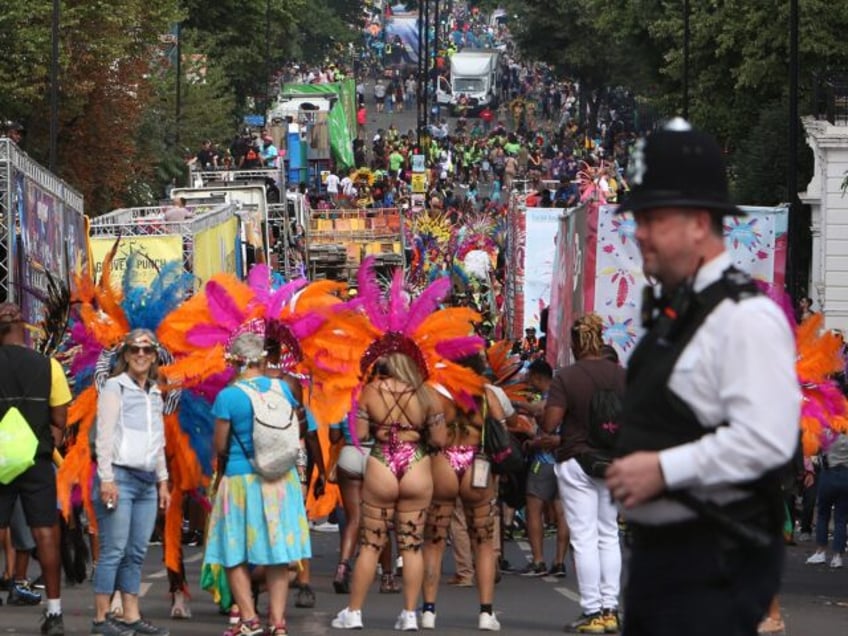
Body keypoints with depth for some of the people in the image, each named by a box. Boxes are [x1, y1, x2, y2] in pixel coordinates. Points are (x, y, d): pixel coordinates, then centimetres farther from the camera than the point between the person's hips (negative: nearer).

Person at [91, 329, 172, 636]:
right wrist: (106, 479, -15)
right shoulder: (115, 388, -2)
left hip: (147, 482, 7)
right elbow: (104, 436, -8)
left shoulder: (155, 394, 18)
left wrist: (163, 481, 19)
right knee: (113, 551, -8)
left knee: (136, 553, 5)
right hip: (120, 477, -7)